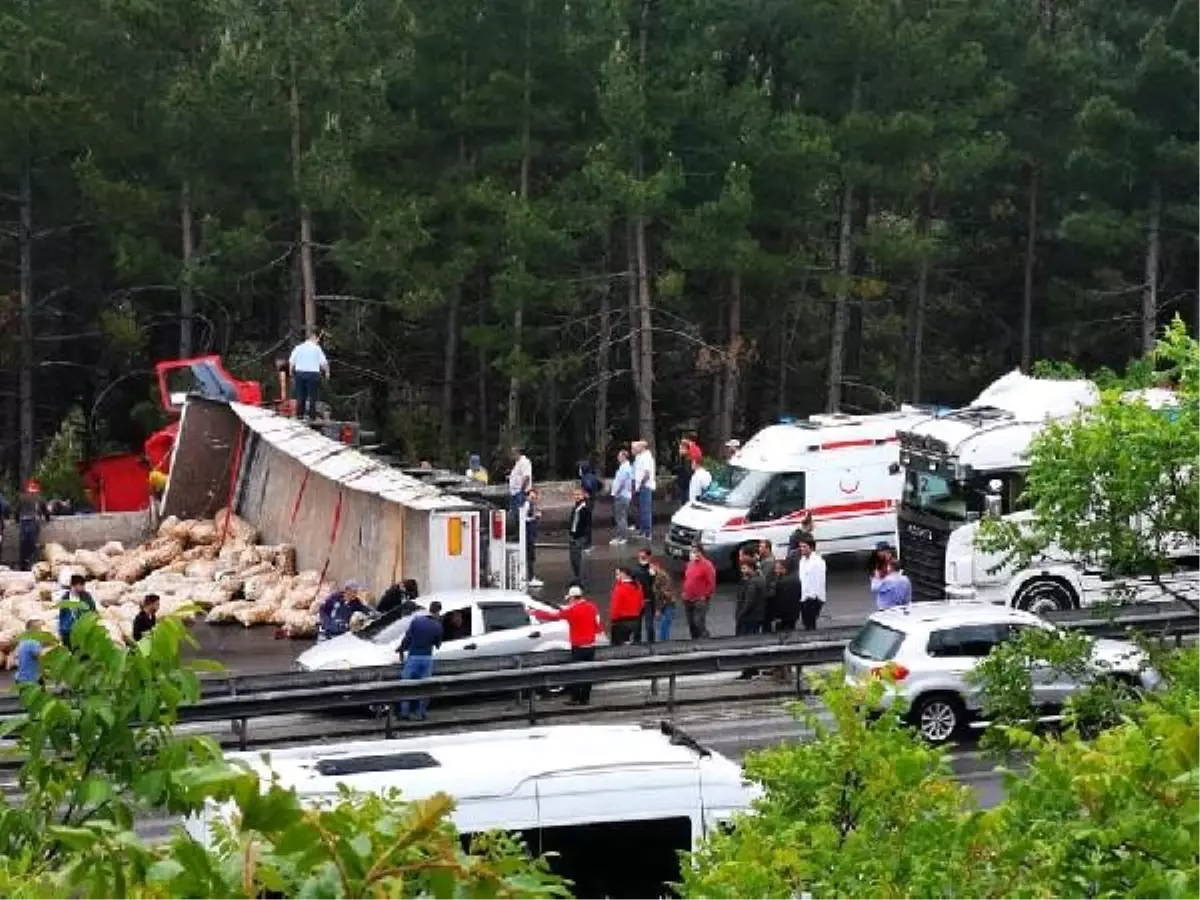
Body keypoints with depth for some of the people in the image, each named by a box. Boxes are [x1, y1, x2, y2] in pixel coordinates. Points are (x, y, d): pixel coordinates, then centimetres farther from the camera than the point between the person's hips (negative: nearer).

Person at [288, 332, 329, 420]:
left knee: (300, 395, 10)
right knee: (312, 396, 1)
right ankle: (311, 415, -1)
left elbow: (291, 362, 4)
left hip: (299, 373, 3)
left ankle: (299, 414, 10)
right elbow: (324, 362, -6)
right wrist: (327, 372, 11)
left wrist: (292, 374, 13)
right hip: (313, 373, -3)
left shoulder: (298, 348, 6)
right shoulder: (317, 348, -4)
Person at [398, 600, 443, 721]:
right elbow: (438, 644, 5)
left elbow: (407, 638, -5)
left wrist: (401, 650, 9)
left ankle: (404, 712, 5)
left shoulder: (416, 620, -8)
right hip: (427, 658, 1)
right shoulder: (437, 626, -5)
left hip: (413, 657, -1)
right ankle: (420, 714, 12)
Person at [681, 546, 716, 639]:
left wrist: (705, 596, -15)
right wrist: (683, 592, 11)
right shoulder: (690, 564, 13)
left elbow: (711, 583, -13)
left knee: (699, 623, -17)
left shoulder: (707, 565, -11)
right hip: (688, 600, 8)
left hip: (700, 600, -8)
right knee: (691, 624, 12)